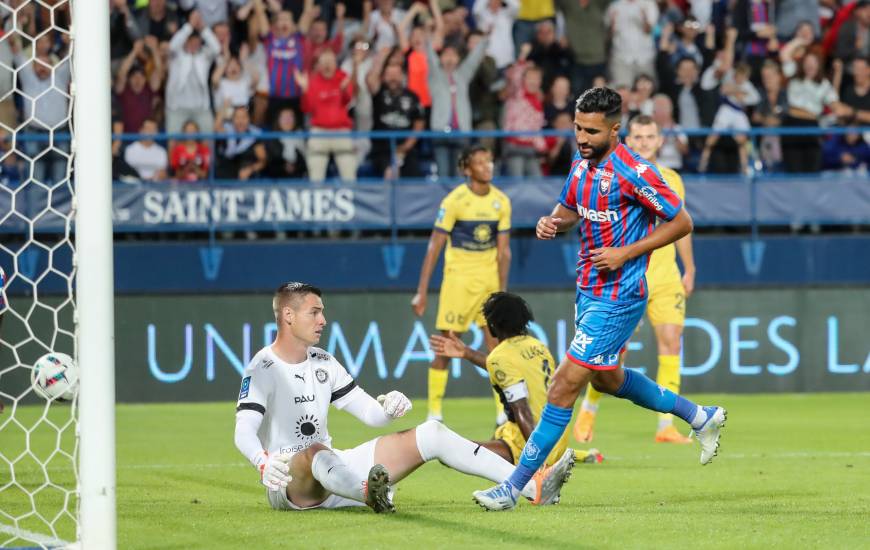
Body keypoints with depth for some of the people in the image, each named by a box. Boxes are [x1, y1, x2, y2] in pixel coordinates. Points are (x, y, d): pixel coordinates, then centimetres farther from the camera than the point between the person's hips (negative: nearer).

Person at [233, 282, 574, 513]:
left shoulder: (323, 364, 13)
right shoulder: (262, 370, -10)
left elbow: (371, 414, 13)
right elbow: (244, 432, -25)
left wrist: (389, 407, -11)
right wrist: (263, 462, -47)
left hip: (336, 473, 8)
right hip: (289, 480, -8)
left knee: (431, 434, 1)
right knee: (317, 453, -43)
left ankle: (533, 488, -6)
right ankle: (370, 495, -77)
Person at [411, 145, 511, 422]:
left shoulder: (501, 202, 3)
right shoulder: (454, 201, -11)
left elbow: (503, 250, 7)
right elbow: (434, 248, -9)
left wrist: (502, 291, 3)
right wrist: (421, 292, -12)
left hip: (490, 280, 4)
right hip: (459, 278, -4)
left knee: (497, 345, 2)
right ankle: (434, 412, 5)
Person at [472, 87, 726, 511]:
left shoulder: (632, 172, -20)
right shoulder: (582, 165, 4)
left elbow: (681, 222, -14)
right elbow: (570, 211, 20)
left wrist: (626, 253, -20)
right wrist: (552, 222, -4)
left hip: (617, 297, -10)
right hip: (588, 289, 10)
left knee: (564, 386, -10)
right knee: (608, 379, 25)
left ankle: (514, 487, -6)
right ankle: (701, 417, 43)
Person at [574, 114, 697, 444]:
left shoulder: (672, 180, 11)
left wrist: (689, 269, 18)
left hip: (666, 278, 4)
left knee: (671, 343, -7)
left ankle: (666, 427, -5)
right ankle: (588, 410, 21)